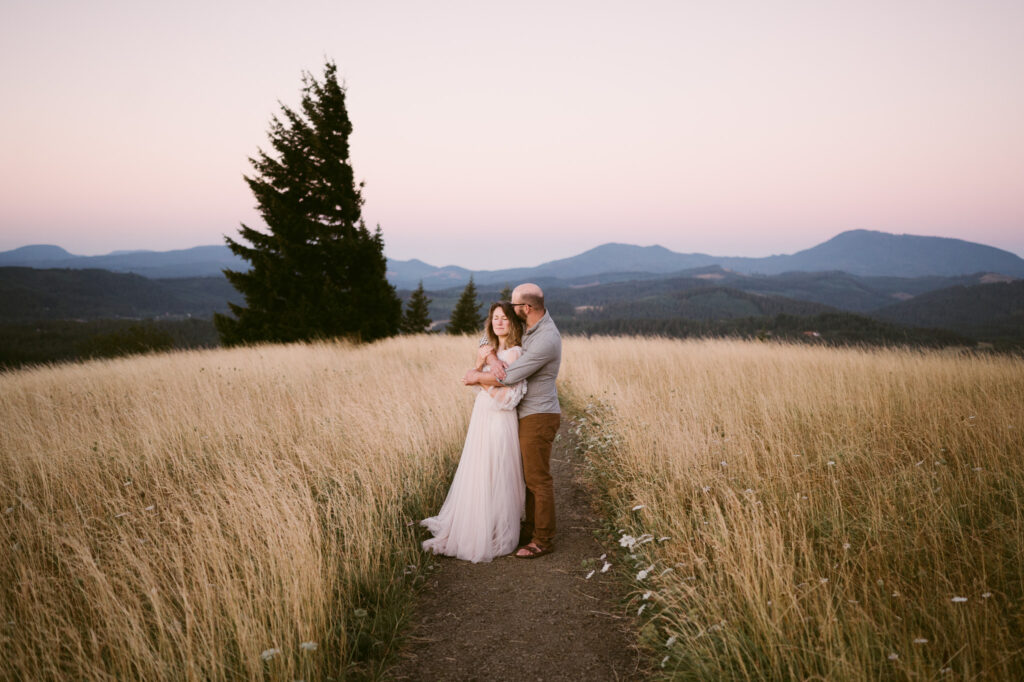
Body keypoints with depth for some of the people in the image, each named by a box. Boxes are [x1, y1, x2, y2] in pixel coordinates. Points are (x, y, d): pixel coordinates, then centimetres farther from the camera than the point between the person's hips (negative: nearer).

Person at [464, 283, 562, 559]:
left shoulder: (545, 341, -24)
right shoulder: (529, 327, 7)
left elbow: (508, 378, -24)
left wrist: (477, 377, -6)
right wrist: (493, 358, -14)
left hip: (538, 418, -10)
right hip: (527, 414, 10)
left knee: (538, 479, -1)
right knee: (528, 475, 16)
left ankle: (543, 539, 9)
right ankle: (531, 528, 27)